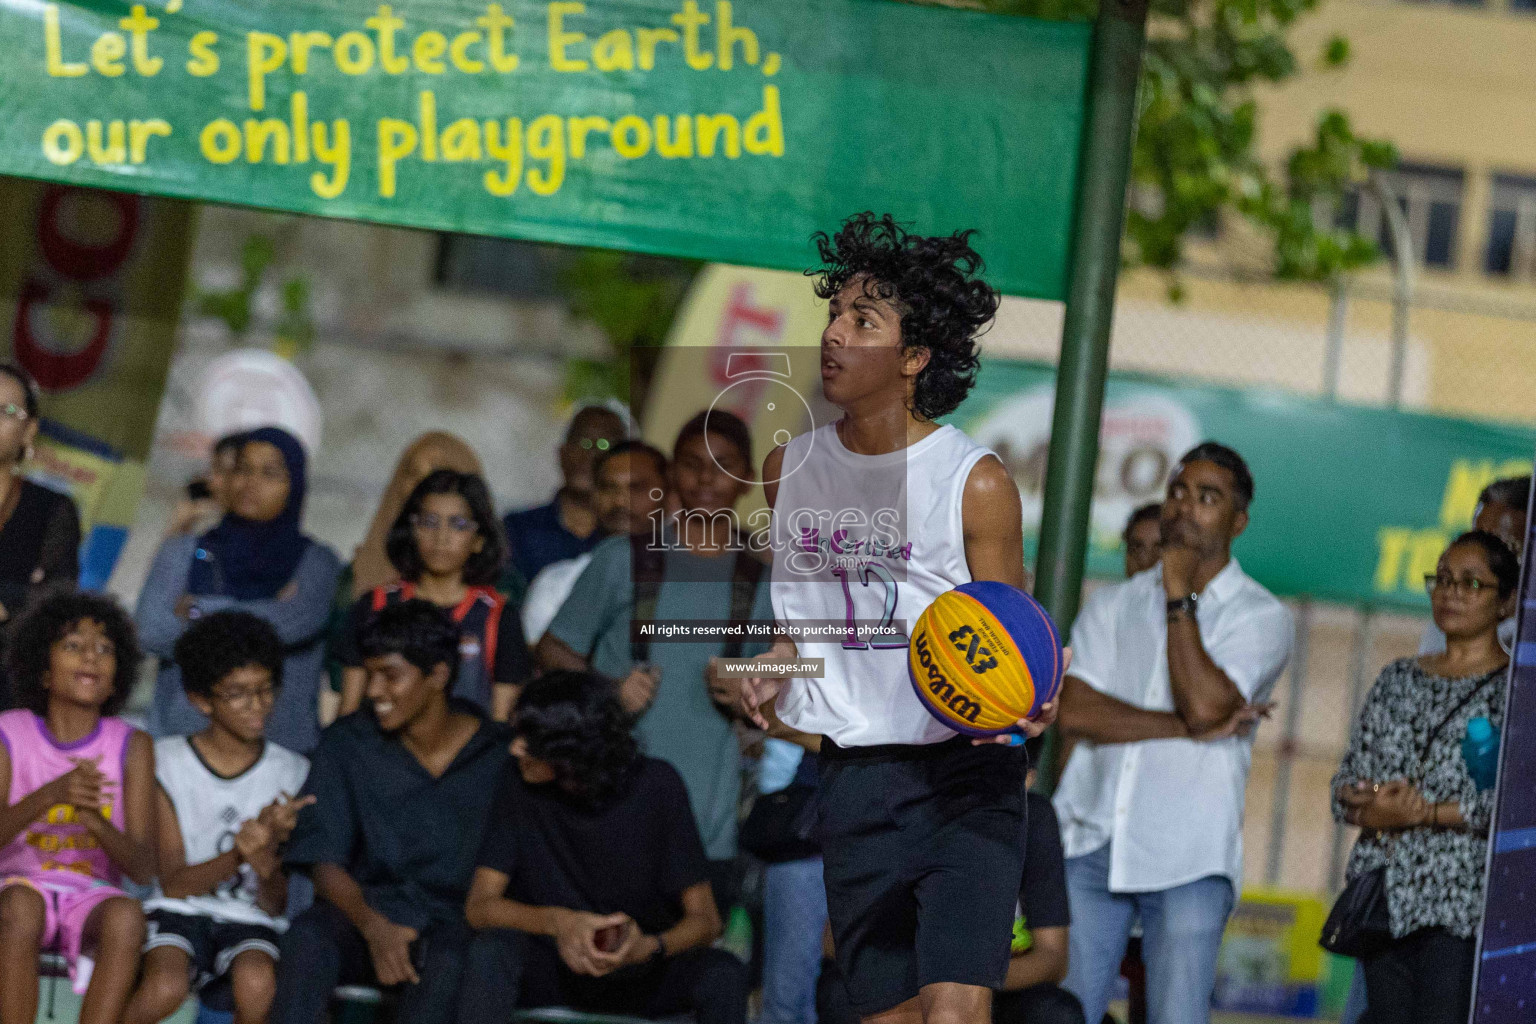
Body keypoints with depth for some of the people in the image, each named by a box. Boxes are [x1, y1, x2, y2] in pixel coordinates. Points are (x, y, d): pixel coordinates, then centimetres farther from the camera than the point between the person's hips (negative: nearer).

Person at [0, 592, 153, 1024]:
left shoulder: (131, 746, -1)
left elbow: (144, 870, -7)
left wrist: (94, 819, -28)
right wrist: (51, 795, -33)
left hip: (94, 898, 1)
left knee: (126, 915, -33)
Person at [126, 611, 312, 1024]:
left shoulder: (290, 773, 4)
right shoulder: (167, 762, 1)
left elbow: (275, 904, 1)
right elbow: (174, 883, -5)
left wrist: (265, 860, -23)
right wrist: (242, 854, -22)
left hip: (249, 918, 1)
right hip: (179, 912, -1)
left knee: (258, 986, -34)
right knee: (165, 989, -34)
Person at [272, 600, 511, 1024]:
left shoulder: (499, 757, 2)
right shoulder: (347, 745, 5)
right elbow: (324, 862, -1)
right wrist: (373, 925, -21)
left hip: (456, 921, -1)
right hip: (363, 913, 2)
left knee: (446, 961, -37)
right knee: (306, 938, -33)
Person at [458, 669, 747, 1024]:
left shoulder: (656, 786, -13)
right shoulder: (520, 784, -10)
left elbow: (705, 918, -12)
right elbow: (479, 906, -13)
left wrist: (649, 948, -35)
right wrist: (556, 922, -33)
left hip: (642, 971, -1)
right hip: (552, 968, 1)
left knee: (724, 974, -30)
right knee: (490, 952, -31)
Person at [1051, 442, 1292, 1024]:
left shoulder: (1262, 619, 4)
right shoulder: (1113, 605, 14)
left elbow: (1203, 705, -14)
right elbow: (1071, 709, -2)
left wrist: (1180, 598, -6)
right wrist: (1186, 728, -10)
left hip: (1189, 860, -3)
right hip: (1090, 844, 3)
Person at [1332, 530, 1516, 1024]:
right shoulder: (1399, 678, 17)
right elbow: (1345, 784, 16)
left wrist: (1422, 812, -14)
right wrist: (1374, 806, -7)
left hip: (1463, 904, -6)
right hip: (1386, 898, 6)